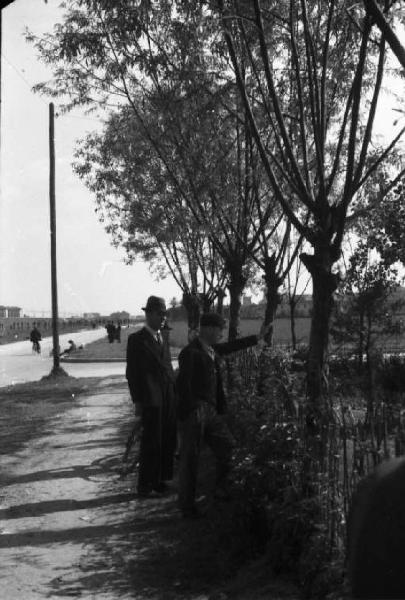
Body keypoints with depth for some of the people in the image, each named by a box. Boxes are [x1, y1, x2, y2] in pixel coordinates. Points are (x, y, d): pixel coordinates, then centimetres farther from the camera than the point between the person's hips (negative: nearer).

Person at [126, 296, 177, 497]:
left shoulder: (162, 339, 18)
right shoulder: (137, 339, -4)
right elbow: (132, 372, -6)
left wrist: (174, 395, 12)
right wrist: (137, 401, -10)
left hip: (168, 399, 7)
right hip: (151, 399, -7)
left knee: (168, 441, 9)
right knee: (150, 443, -3)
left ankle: (160, 480, 20)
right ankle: (144, 485, 6)